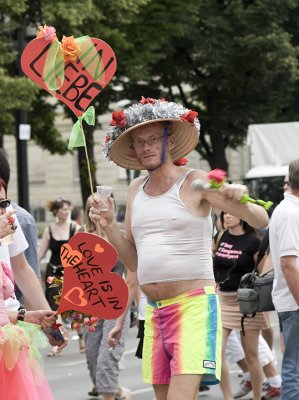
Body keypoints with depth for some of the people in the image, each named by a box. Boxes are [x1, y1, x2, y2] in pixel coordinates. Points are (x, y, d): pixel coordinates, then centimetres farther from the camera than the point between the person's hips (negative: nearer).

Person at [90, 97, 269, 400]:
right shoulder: (136, 190, 13)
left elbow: (261, 221, -7)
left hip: (193, 305, -7)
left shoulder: (194, 182, -4)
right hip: (155, 311, 7)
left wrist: (240, 202, -28)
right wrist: (109, 227, 2)